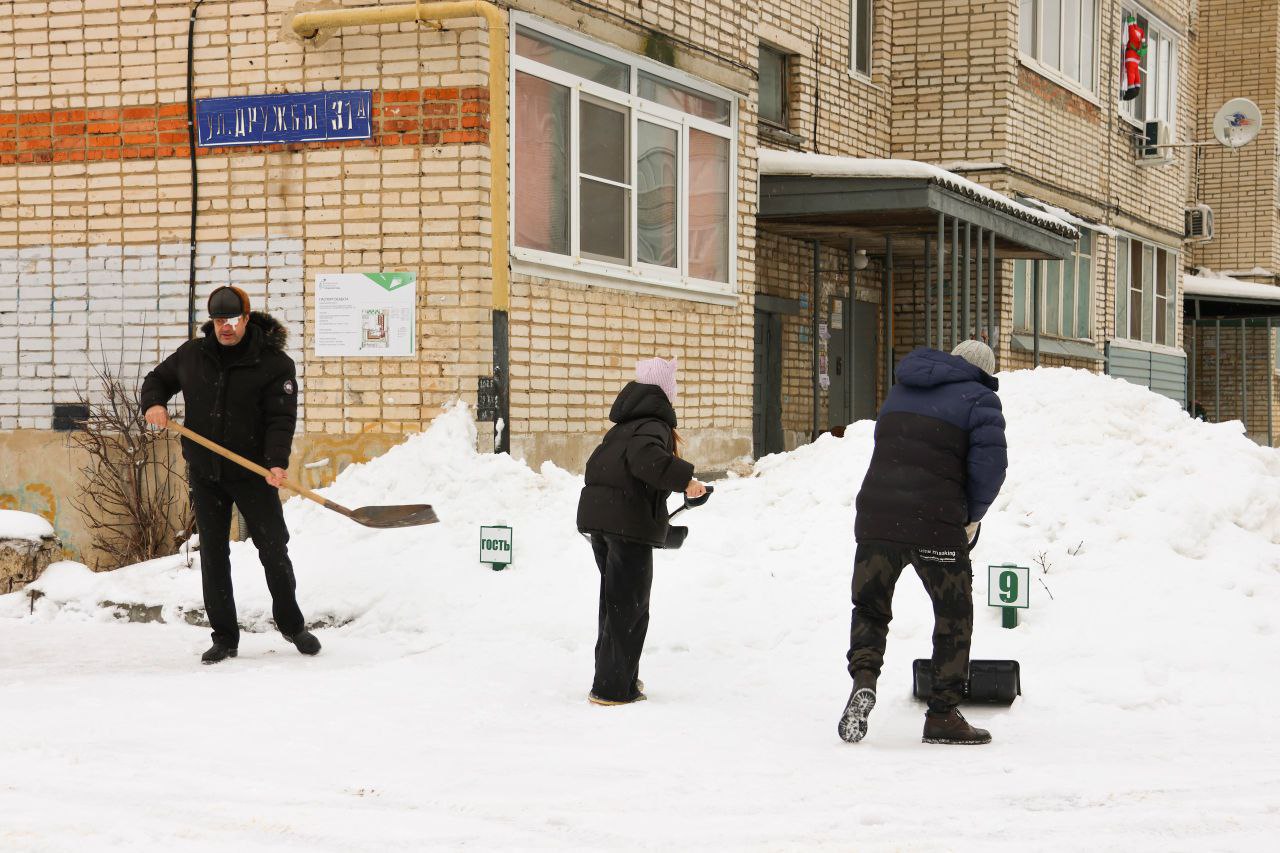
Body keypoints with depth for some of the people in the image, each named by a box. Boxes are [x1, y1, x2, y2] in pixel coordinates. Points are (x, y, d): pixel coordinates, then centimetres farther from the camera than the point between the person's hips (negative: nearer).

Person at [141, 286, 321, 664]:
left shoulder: (274, 363, -9)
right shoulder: (192, 354, 4)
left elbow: (281, 418, -15)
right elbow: (158, 378, 20)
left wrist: (277, 462, -30)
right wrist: (154, 403, -3)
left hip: (253, 473, -3)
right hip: (205, 473, 3)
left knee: (273, 549, 3)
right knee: (213, 556, 6)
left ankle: (291, 624, 22)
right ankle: (224, 638, 14)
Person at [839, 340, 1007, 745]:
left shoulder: (901, 391, 22)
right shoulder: (978, 399, 4)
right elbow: (990, 463, -9)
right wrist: (973, 514, 6)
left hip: (876, 516, 4)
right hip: (936, 523, -4)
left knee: (869, 607, 14)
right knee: (954, 618, 10)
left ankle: (864, 678, -13)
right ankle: (943, 715, 10)